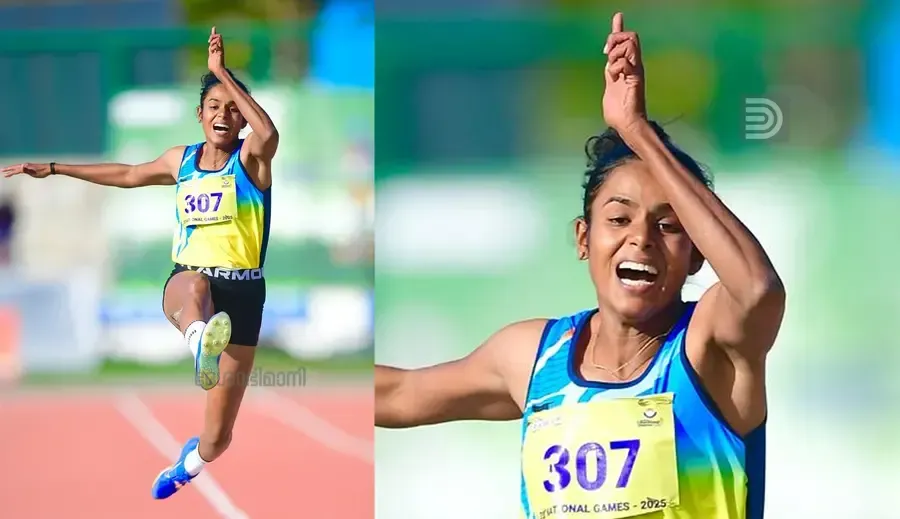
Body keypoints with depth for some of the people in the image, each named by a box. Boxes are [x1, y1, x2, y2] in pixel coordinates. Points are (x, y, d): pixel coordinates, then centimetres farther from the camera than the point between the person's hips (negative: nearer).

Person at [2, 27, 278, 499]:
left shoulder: (250, 158, -1)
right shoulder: (181, 160, 14)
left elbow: (269, 134, -27)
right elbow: (128, 175, 33)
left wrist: (223, 73, -27)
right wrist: (55, 169, 40)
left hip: (242, 294, -2)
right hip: (185, 280, 2)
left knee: (217, 437, 1)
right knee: (195, 284, -42)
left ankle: (187, 464, 39)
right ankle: (201, 343, -79)